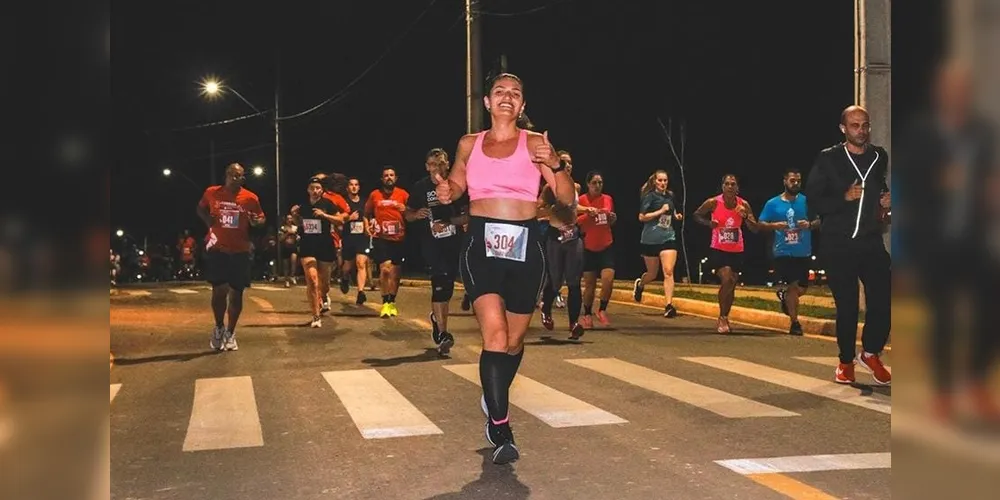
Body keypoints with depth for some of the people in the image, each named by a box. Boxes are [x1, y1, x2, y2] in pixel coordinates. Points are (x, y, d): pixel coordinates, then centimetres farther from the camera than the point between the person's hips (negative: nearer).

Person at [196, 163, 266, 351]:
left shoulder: (250, 198, -4)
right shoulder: (212, 193, -2)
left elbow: (261, 218, 6)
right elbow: (200, 208, 17)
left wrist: (256, 221, -17)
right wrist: (207, 220, -3)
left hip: (240, 251, 0)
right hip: (217, 249, 0)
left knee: (236, 292, 5)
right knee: (218, 290, 1)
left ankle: (231, 333, 20)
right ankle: (219, 327, 24)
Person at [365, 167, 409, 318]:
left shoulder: (403, 194, 1)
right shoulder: (374, 195, 4)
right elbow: (366, 214, 18)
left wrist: (405, 210, -18)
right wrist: (369, 224, 2)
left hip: (399, 238, 1)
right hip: (381, 238, -1)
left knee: (395, 272, 10)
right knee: (385, 268, -16)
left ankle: (392, 302, 26)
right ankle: (385, 303, -4)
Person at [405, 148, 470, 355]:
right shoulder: (420, 188, 1)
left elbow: (467, 215, 0)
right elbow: (408, 215, 10)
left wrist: (448, 222, -15)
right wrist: (417, 215, -12)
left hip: (454, 241, 2)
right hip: (431, 243, -2)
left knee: (448, 285, 12)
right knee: (440, 284, -14)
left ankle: (437, 318, 41)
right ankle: (442, 334, -12)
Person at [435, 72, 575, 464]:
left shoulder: (535, 143, 2)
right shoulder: (469, 144, 8)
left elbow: (568, 199, -1)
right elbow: (455, 185, 23)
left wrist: (555, 164, -20)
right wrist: (446, 192, -1)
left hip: (525, 246, 1)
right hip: (481, 245, 0)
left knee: (515, 338, 13)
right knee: (494, 332, -18)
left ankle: (494, 400, 42)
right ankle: (500, 431, -14)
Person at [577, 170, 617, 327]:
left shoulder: (608, 199, 6)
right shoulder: (581, 200, -6)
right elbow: (574, 222, -8)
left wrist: (613, 218, -5)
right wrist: (587, 214, -23)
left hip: (607, 246, 2)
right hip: (589, 247, -2)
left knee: (608, 280, -12)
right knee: (589, 284, 3)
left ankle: (602, 310, 9)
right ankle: (587, 315, 21)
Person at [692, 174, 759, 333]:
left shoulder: (744, 205, -4)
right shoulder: (713, 203, -10)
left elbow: (755, 229, -2)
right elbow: (696, 215, 6)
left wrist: (746, 217, -21)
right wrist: (708, 223, -13)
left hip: (737, 251, 4)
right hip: (718, 250, -3)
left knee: (731, 286, 11)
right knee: (727, 280, -21)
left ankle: (725, 317, 31)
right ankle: (722, 318, -5)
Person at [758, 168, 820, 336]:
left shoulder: (807, 201, 2)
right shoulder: (773, 203, 1)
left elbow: (819, 220, 5)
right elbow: (761, 224, 3)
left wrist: (810, 224, -16)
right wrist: (774, 225, -16)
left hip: (804, 253, 2)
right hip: (783, 253, -2)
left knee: (801, 288, 8)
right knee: (792, 286, -3)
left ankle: (784, 297, 41)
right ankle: (795, 322, 8)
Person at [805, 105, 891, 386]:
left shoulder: (880, 157, 9)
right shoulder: (828, 159, -3)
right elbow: (813, 199, -6)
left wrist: (886, 200, 4)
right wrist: (844, 197, -20)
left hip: (871, 241, 3)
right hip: (838, 244, -3)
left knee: (883, 299, -7)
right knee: (847, 305, 4)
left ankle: (870, 353, 17)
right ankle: (846, 361, 21)